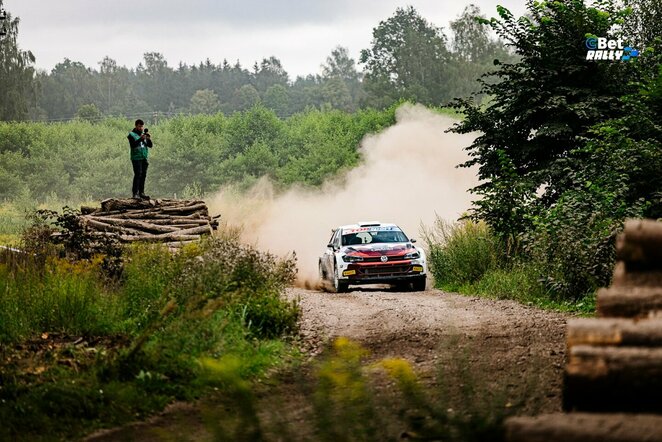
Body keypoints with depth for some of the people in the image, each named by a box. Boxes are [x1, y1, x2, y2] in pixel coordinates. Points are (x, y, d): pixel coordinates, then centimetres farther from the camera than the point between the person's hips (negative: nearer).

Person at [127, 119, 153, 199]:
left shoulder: (144, 134, 15)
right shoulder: (132, 135, -2)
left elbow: (150, 146, 10)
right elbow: (133, 145, -17)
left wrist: (149, 139, -10)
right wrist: (140, 139, -26)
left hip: (144, 158, 6)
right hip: (136, 158, -6)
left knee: (143, 175, 7)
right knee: (138, 175, -13)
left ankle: (141, 193, 14)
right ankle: (135, 193, -13)